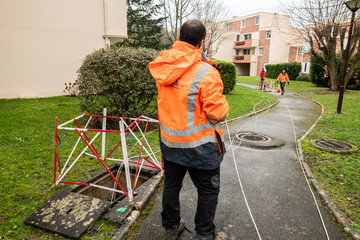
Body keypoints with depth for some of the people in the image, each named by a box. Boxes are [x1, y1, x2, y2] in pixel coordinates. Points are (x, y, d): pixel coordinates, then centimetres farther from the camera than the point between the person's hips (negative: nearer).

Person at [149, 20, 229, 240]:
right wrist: (222, 101, 0)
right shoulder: (206, 73, -22)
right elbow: (218, 114, -18)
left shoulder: (163, 67, -3)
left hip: (169, 141, 6)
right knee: (209, 190, 15)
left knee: (172, 184, 22)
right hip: (199, 145, -6)